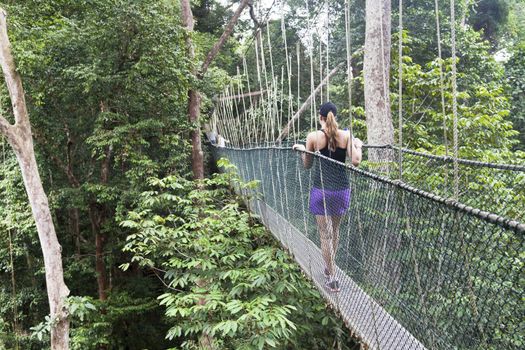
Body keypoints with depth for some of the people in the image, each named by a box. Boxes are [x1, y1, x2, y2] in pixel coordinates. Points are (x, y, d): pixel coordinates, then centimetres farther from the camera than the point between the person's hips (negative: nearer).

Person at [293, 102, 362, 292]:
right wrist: (358, 146, 12)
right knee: (335, 230, 21)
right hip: (341, 189, 3)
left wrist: (302, 149, 25)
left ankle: (332, 278, 5)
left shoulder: (313, 137, -5)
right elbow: (355, 162, -7)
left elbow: (307, 165, 6)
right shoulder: (346, 135, -2)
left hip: (322, 190, -2)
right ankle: (329, 267, 37)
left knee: (325, 233, 4)